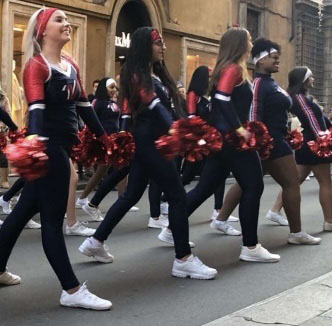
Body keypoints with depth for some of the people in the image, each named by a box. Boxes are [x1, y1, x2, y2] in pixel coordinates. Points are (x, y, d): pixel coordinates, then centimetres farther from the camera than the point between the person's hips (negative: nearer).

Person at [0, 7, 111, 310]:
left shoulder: (71, 66, 14)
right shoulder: (36, 65, -11)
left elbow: (83, 106, 19)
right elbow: (36, 109, -26)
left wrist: (105, 137, 21)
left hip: (62, 146, 9)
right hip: (46, 147, -9)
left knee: (25, 209, 16)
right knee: (53, 217, -5)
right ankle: (72, 291, -1)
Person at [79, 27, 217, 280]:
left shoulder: (157, 73, 17)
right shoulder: (137, 75, -10)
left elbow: (166, 106, 16)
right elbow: (154, 106, -23)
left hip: (148, 142, 10)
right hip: (149, 142, -10)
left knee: (131, 195, 15)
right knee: (178, 196, -9)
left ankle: (96, 242, 25)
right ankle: (184, 259, -5)